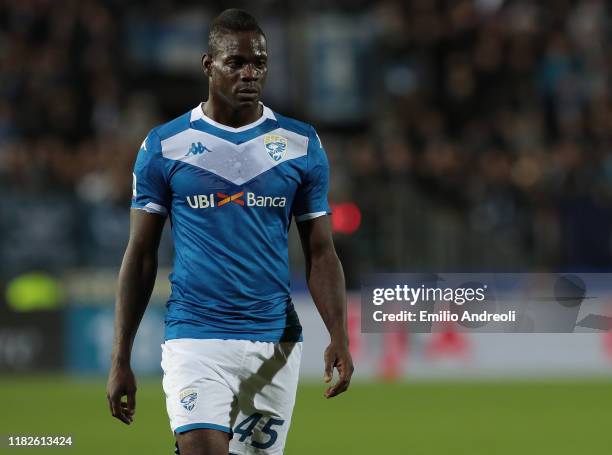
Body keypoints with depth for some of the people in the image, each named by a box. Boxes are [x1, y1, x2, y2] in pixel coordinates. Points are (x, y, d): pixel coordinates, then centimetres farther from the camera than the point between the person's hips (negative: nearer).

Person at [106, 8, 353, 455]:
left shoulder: (302, 145, 6)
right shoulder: (164, 146, 2)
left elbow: (321, 253, 8)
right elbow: (141, 256, 6)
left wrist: (339, 337, -7)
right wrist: (120, 360, 3)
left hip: (276, 341, 2)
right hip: (195, 338, -2)